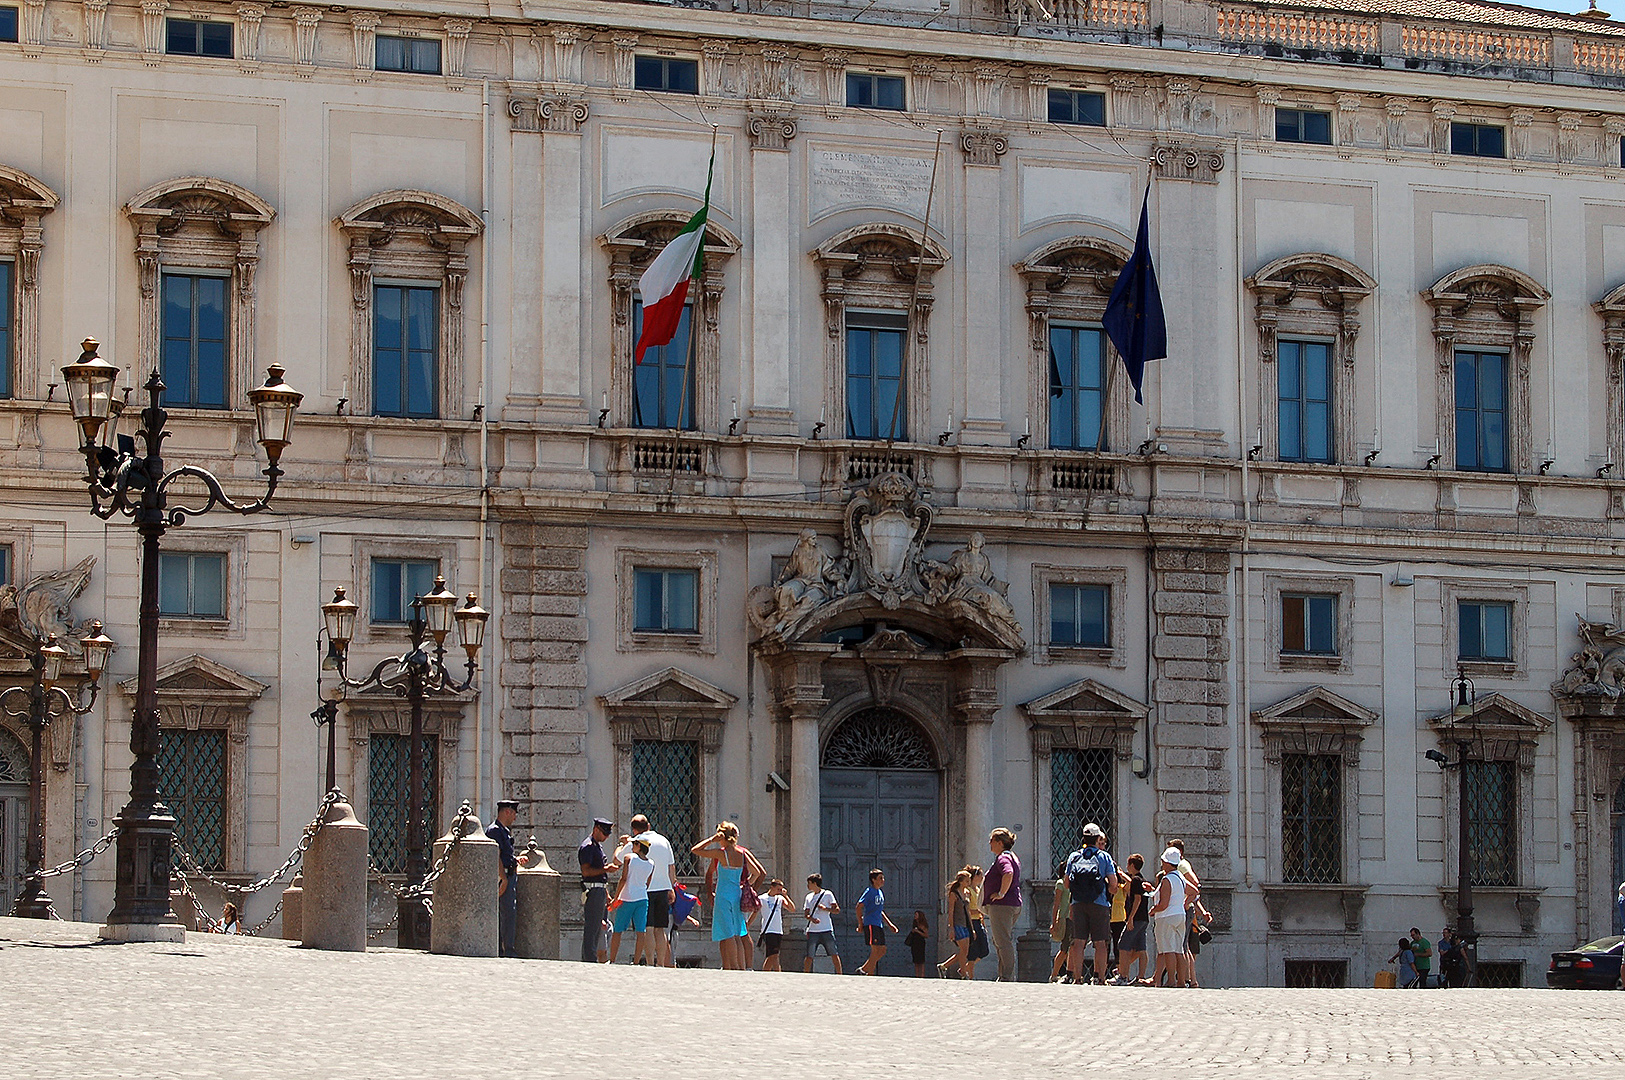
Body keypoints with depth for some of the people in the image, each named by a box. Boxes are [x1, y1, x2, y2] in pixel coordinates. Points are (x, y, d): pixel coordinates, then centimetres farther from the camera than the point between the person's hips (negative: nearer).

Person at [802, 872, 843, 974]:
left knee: (834, 954, -4)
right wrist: (812, 919, -10)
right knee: (809, 956, 0)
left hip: (827, 930, -3)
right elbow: (806, 914, 11)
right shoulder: (809, 897, 15)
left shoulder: (828, 894, 3)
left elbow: (837, 910, 1)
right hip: (813, 931, 3)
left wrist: (825, 908, -15)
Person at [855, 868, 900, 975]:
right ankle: (870, 975, -8)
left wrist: (889, 924, 25)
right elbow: (859, 907, -12)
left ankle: (863, 969, 14)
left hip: (879, 925, 9)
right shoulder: (870, 892, -7)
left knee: (882, 951, 7)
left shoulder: (881, 893, 18)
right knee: (876, 950, -12)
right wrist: (860, 924, -15)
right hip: (870, 925, -9)